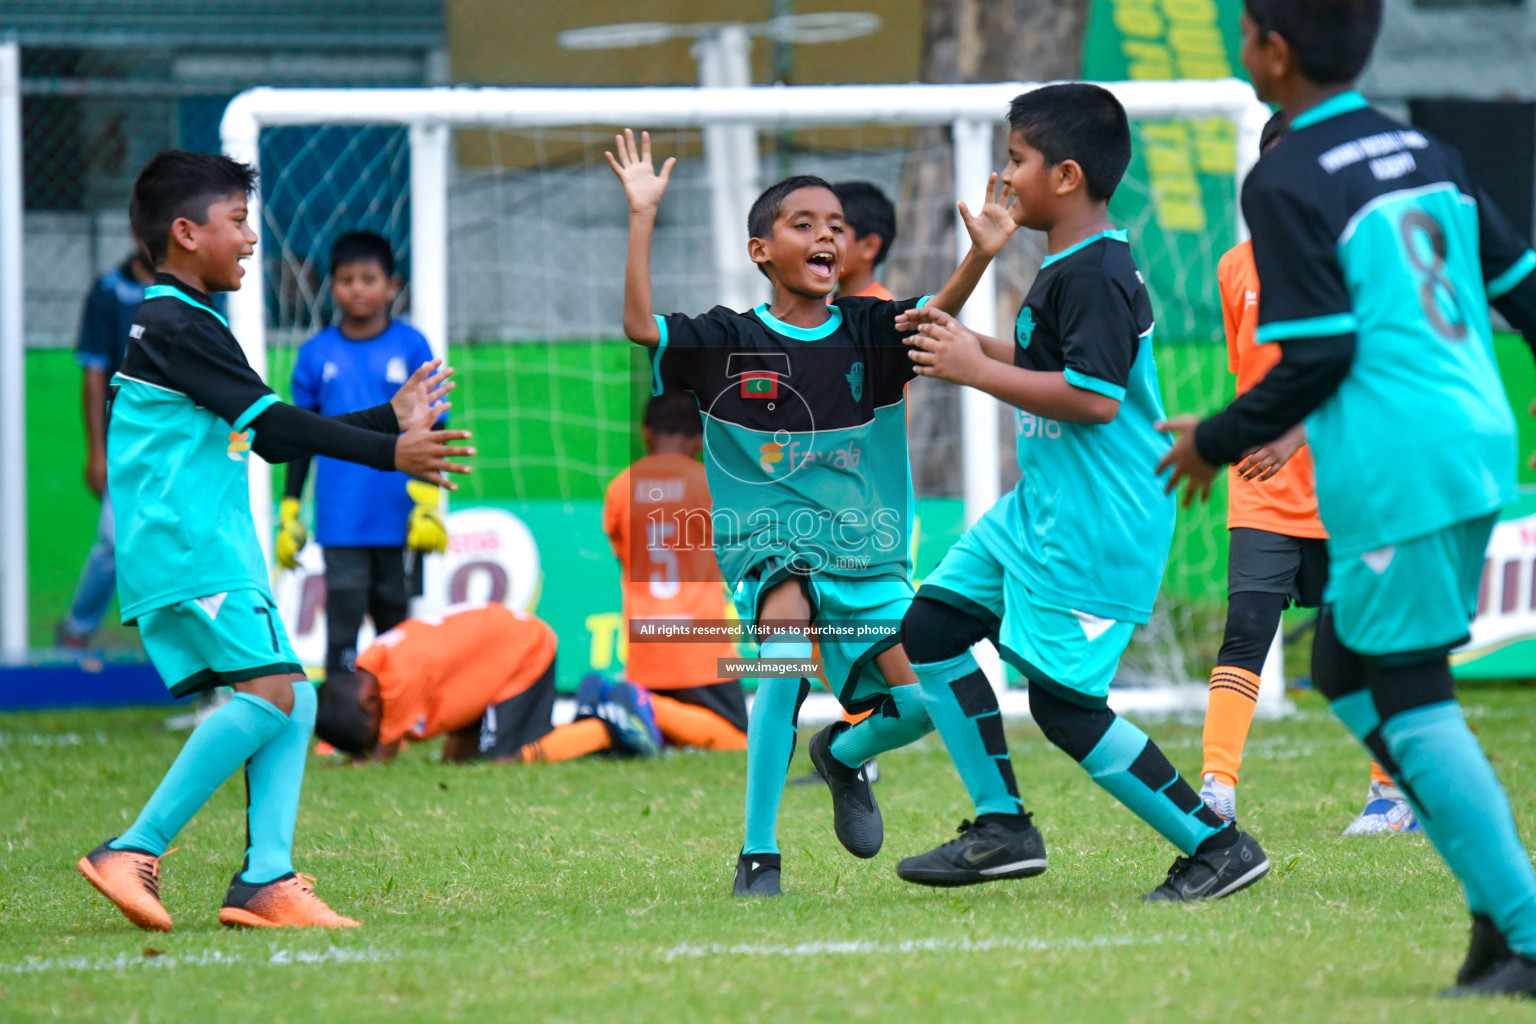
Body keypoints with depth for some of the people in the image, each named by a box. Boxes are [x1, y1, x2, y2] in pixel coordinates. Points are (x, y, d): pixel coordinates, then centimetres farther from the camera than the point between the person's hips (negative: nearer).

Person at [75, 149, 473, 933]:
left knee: (291, 701, 5)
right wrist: (390, 453, -14)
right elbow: (272, 425, -15)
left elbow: (270, 436, 27)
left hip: (214, 550, 11)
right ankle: (135, 852, -19)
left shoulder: (179, 325, 22)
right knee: (269, 690, -19)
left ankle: (266, 880, -3)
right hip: (188, 547, -11)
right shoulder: (176, 326, -10)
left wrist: (390, 418, 29)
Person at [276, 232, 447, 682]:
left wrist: (428, 503, -4)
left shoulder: (411, 347, 2)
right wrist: (288, 511, 9)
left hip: (400, 521, 0)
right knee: (343, 618, -6)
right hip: (341, 522, 0)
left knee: (396, 619, 8)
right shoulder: (317, 354, 5)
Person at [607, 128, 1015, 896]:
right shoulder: (728, 343, -2)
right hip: (770, 544, -3)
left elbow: (934, 314, -15)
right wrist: (642, 216, -22)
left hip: (867, 552, 3)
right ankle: (758, 855, -24)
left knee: (924, 699, -11)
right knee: (787, 625, -33)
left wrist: (981, 255, -33)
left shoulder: (866, 332, 3)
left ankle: (844, 753, 28)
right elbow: (640, 325, -16)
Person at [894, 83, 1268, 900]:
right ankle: (1002, 827, 17)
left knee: (1064, 703, -10)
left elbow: (1094, 396, -27)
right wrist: (964, 341, 14)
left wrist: (975, 371, -20)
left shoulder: (1095, 274, -19)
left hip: (1096, 525, -11)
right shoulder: (1067, 266, 13)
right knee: (931, 627, 13)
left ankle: (1218, 845, -3)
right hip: (1042, 508, 11)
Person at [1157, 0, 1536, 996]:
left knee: (1408, 699, -3)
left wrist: (1213, 443, -1)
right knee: (1347, 670, 18)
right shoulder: (1428, 156, 13)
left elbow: (1317, 357, -14)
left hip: (1394, 468, -8)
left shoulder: (1287, 184, -10)